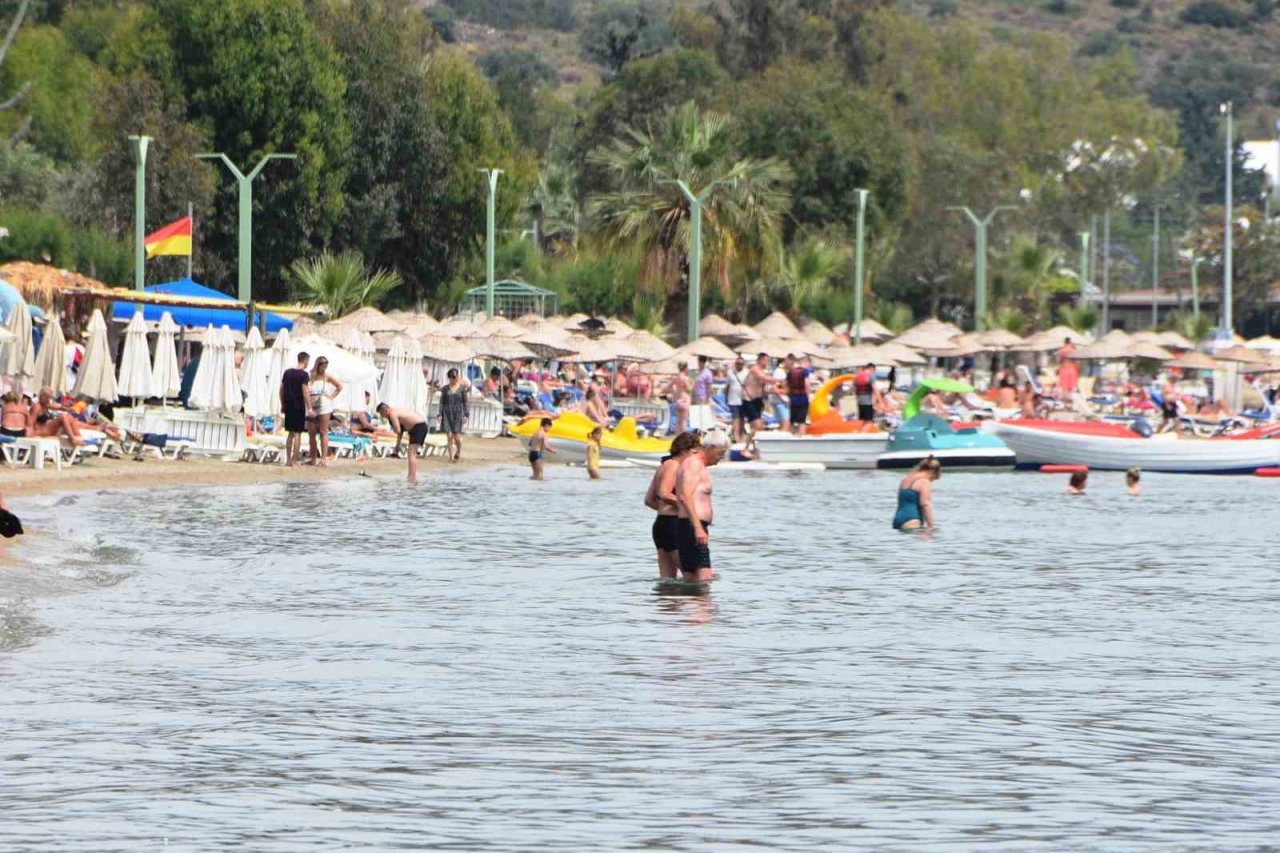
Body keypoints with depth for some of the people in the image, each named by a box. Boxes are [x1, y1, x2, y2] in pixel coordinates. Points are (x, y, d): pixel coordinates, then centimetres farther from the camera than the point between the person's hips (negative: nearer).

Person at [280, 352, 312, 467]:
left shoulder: (287, 372, 9)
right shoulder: (304, 374, -11)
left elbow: (281, 390, 12)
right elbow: (305, 392, -17)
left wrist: (282, 405, 20)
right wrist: (309, 408, -15)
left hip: (288, 406, 6)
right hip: (298, 406, -6)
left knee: (290, 433, 15)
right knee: (297, 434, -1)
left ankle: (288, 459, 17)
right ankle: (294, 461, -3)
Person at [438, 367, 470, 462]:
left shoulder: (462, 388, 2)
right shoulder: (445, 389, 6)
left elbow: (465, 402, 3)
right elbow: (442, 402, 7)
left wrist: (465, 415, -3)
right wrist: (440, 415, 0)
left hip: (458, 413, -2)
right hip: (447, 413, 2)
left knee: (457, 436, -5)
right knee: (450, 436, -3)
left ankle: (459, 451, 23)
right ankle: (451, 456, 2)